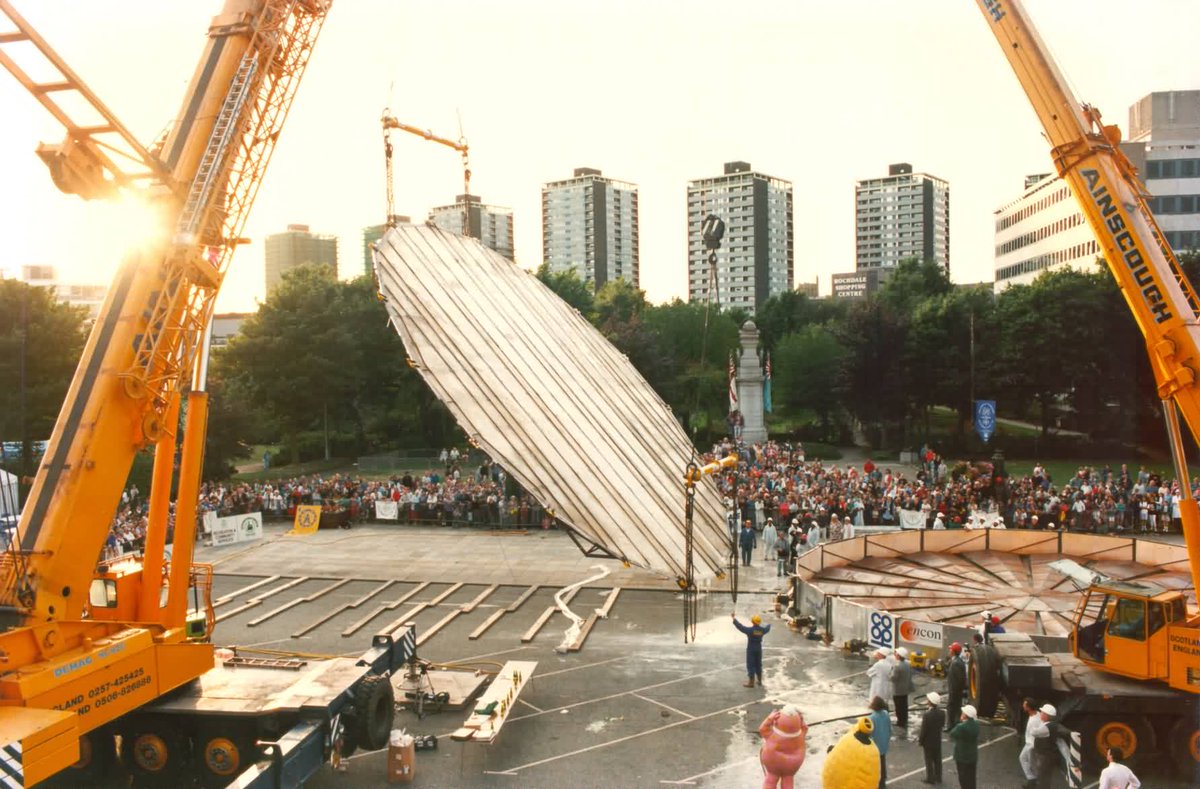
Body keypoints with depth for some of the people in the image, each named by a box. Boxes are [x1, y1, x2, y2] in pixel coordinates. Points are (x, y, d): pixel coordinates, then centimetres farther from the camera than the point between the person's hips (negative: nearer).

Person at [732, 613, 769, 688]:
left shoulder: (750, 630, -20)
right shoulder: (762, 630, -2)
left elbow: (740, 627, -22)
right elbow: (767, 628, 20)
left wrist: (734, 619, -16)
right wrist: (769, 625, 44)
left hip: (751, 649, -5)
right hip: (759, 649, 5)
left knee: (751, 665, 1)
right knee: (758, 665, 17)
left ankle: (751, 682, 3)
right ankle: (760, 681, 26)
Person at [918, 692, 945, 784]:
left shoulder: (927, 715, -31)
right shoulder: (942, 713, -14)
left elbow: (923, 730, -22)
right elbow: (943, 724, 3)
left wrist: (920, 741, -7)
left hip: (928, 742, -5)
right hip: (938, 740, 5)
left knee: (929, 760, 12)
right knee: (937, 759, 19)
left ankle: (930, 778, 23)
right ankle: (938, 777, 32)